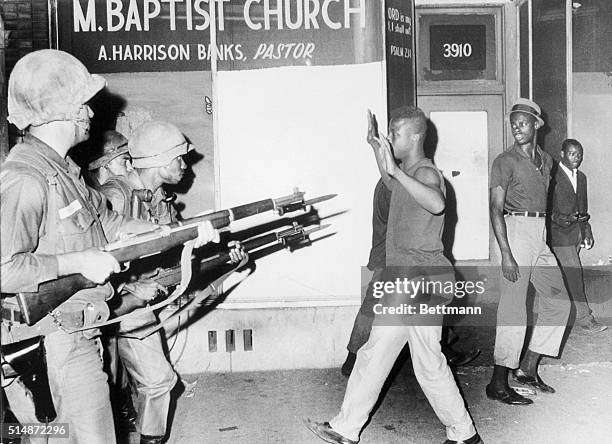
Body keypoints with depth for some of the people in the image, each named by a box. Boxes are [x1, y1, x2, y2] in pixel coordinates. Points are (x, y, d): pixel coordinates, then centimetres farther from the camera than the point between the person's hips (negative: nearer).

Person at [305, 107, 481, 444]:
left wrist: (395, 171, -43)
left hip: (423, 280, -10)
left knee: (429, 364, -2)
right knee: (373, 355, 13)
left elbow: (437, 204, -39)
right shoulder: (406, 173, 14)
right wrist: (376, 147, 36)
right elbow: (392, 186, 40)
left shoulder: (426, 173, -15)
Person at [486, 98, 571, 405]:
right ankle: (498, 385, 0)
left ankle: (527, 369, 20)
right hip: (516, 232, -8)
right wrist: (506, 253, -21)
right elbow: (496, 209, -13)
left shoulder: (546, 160, 15)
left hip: (540, 236, 8)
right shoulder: (505, 161, -6)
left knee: (559, 302, 10)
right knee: (513, 309, -8)